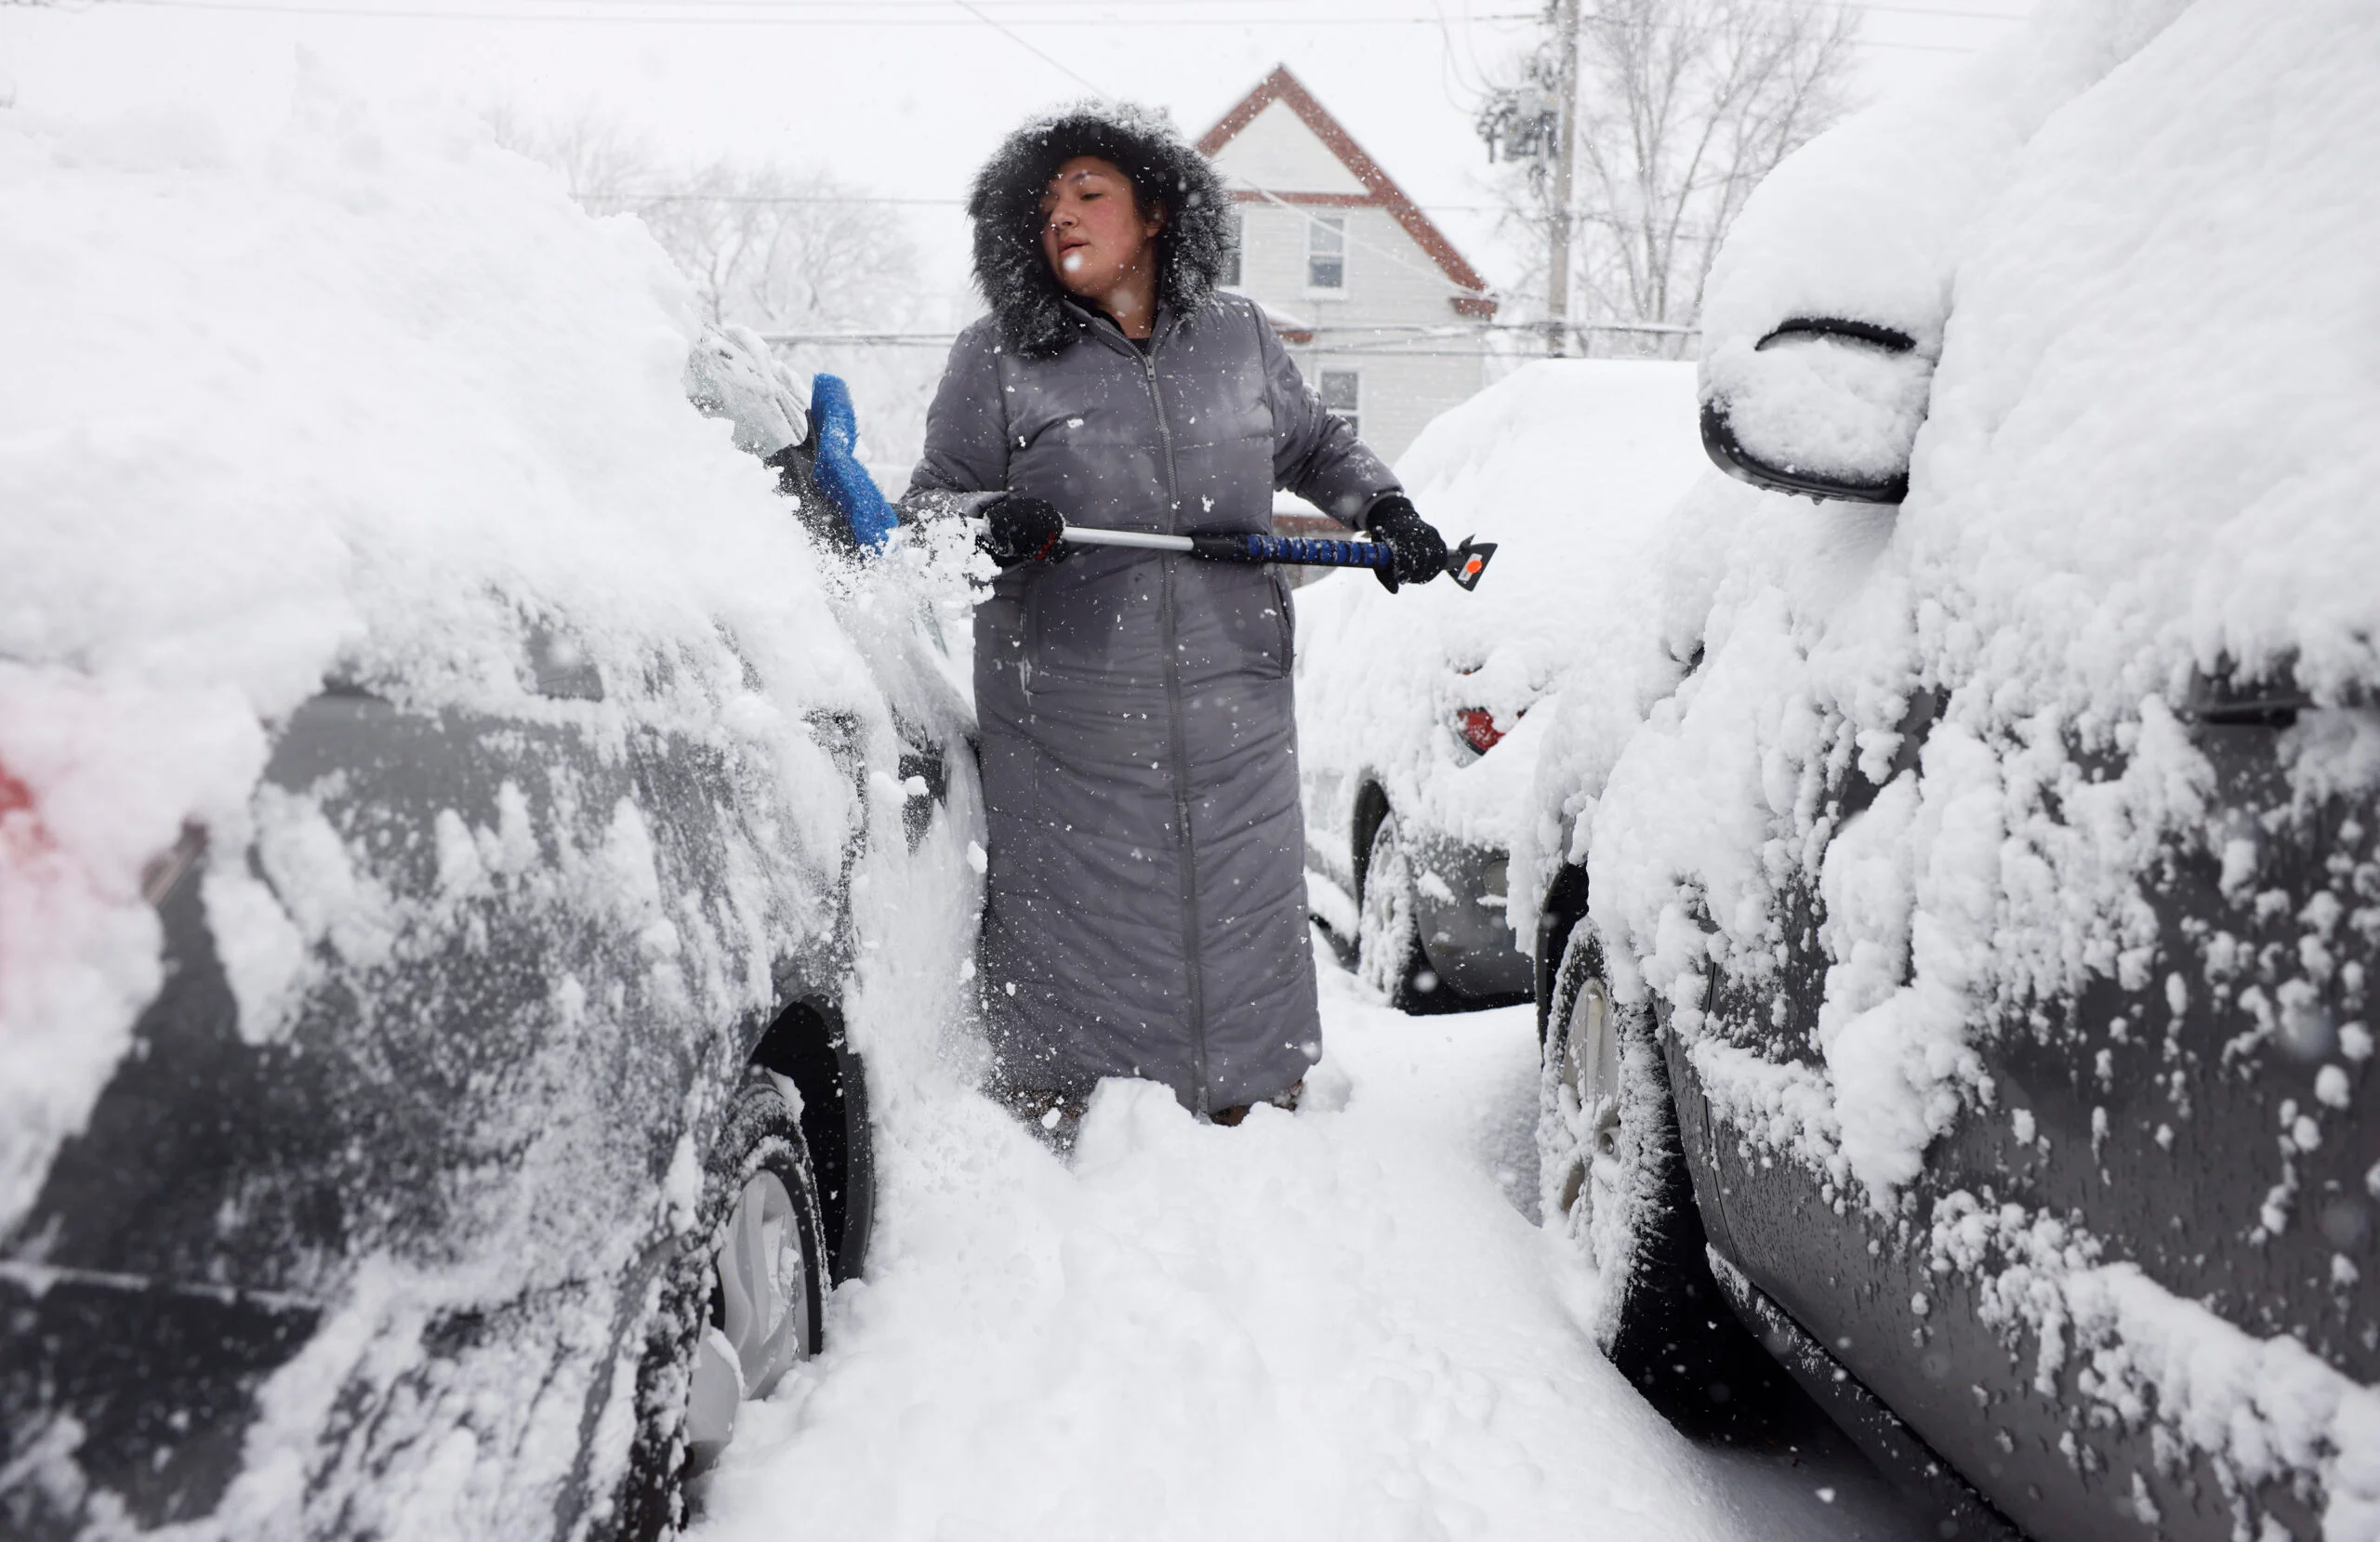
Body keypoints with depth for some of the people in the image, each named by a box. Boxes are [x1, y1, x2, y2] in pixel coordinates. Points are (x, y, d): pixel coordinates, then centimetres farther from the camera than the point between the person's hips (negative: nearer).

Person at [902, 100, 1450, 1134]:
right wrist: (992, 519, -20)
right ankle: (1051, 1117, 22)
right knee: (1068, 930, 3)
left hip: (1231, 708, 3)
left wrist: (1383, 507, 9)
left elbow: (1315, 445, 25)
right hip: (1065, 722, -2)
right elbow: (925, 504, 1)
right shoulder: (995, 360, 0)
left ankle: (1252, 1102, 32)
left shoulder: (1239, 338, 9)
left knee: (1243, 913, 13)